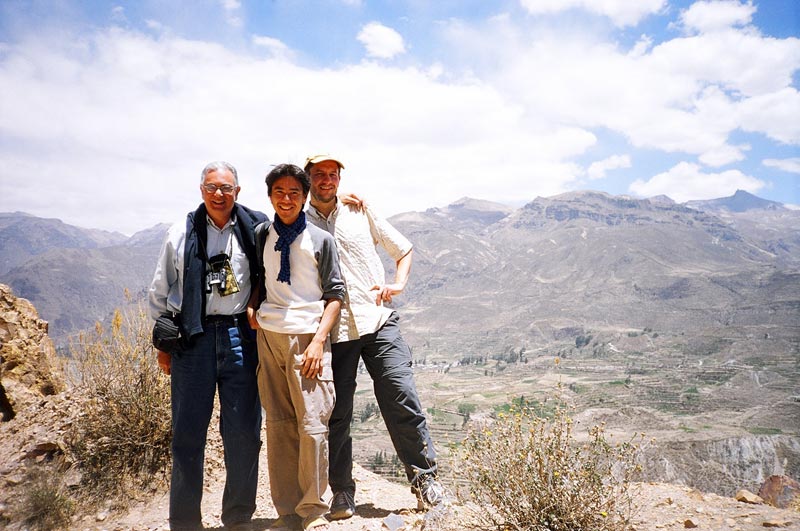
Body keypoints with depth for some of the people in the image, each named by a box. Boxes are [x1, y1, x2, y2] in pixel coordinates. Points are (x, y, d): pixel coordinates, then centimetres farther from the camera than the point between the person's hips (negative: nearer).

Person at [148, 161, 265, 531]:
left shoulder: (254, 230, 4)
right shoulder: (181, 233, 7)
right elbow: (160, 292, 12)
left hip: (240, 336, 0)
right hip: (193, 337, 1)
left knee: (244, 434, 4)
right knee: (187, 433, 5)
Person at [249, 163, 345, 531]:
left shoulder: (321, 240, 2)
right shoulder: (261, 236, 12)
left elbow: (335, 293, 0)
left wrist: (318, 341, -10)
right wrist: (254, 311, 5)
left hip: (307, 337, -3)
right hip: (268, 336, 3)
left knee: (312, 425, -4)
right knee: (278, 426, 6)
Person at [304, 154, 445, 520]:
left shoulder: (360, 213, 11)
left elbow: (404, 249, 18)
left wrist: (398, 284, 2)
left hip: (378, 321, 0)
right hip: (333, 331, 0)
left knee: (401, 399, -3)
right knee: (336, 414, 4)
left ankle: (425, 477, 14)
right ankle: (342, 491, 20)